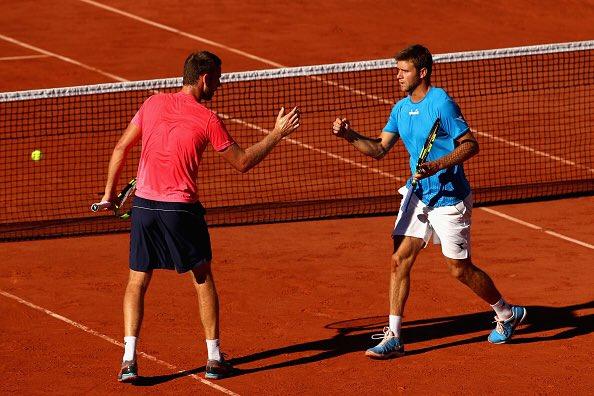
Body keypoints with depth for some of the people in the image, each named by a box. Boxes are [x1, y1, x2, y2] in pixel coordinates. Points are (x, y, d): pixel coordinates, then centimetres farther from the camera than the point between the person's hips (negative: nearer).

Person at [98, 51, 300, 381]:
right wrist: (278, 134, 8)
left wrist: (110, 192, 16)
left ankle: (129, 360, -3)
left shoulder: (153, 104, 4)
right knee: (203, 279, 14)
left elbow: (121, 148, 6)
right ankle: (215, 359, 15)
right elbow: (242, 162, 0)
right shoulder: (208, 120, -8)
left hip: (143, 205, 3)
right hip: (181, 209, -3)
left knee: (137, 282, 9)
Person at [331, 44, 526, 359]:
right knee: (400, 260, -3)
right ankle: (392, 337, 0)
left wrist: (436, 166, -28)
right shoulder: (401, 109, 6)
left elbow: (471, 145, -17)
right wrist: (350, 136, -7)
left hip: (448, 199, -7)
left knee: (460, 269, 3)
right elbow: (379, 148, 10)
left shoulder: (441, 104, -17)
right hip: (416, 195, 7)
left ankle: (507, 314, 26)